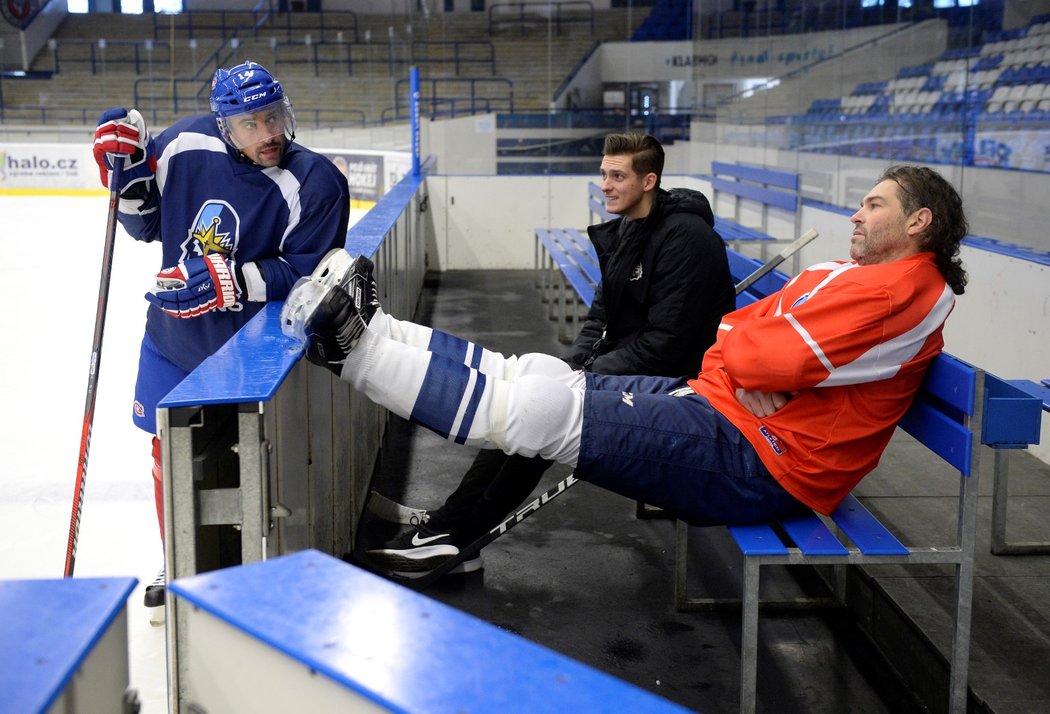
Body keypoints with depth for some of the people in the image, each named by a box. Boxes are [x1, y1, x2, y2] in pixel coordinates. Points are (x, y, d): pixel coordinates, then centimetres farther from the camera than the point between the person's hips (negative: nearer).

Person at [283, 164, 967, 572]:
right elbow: (733, 334, 17)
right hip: (713, 407, 9)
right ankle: (365, 326, 3)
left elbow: (764, 360, -18)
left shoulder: (901, 289, -12)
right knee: (537, 374, 1)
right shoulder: (842, 275, 20)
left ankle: (349, 345, -11)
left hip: (753, 463, -9)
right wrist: (745, 375, -2)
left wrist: (734, 358, 2)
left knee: (539, 407, -15)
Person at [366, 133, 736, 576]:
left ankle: (453, 533, -12)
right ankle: (449, 529, -9)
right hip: (620, 366, 9)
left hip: (669, 381, -9)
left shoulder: (685, 238, -18)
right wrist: (569, 368, -2)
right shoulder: (624, 232, 11)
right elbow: (601, 317, 15)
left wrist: (588, 378, -18)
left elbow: (665, 342, -22)